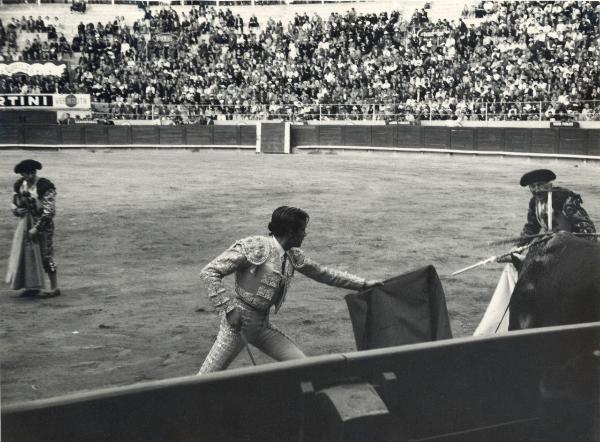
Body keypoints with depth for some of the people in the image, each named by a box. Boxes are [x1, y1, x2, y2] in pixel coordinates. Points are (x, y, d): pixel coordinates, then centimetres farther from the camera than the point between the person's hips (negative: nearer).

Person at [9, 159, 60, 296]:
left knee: (46, 256, -5)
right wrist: (18, 210, -5)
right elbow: (15, 202, 20)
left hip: (43, 225, -7)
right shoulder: (20, 185, 4)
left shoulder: (44, 186, -17)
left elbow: (49, 210, -19)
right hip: (27, 223, 7)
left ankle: (55, 288, 3)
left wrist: (36, 228, -20)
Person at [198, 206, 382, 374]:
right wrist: (228, 308, -22)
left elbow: (323, 273, 19)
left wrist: (363, 284, 20)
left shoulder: (293, 256, 6)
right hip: (238, 322, -7)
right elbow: (209, 272, -16)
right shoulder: (254, 247, -16)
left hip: (262, 325, 7)